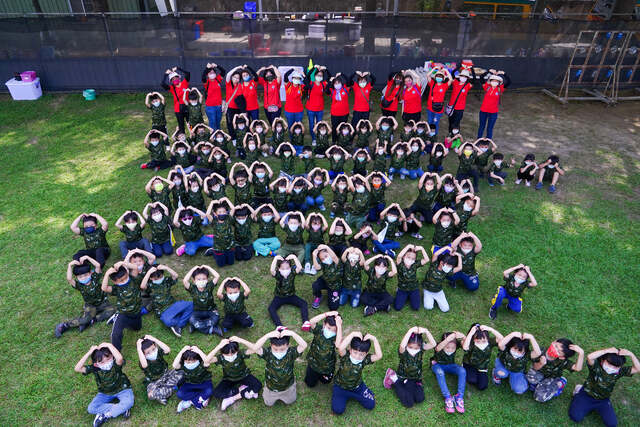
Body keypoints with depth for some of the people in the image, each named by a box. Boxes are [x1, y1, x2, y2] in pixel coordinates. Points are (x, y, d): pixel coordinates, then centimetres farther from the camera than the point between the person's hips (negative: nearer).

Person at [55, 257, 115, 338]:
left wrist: (87, 257, -35)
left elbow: (98, 265, -29)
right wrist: (69, 266, -38)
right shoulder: (79, 285, -14)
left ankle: (89, 322, -26)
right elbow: (69, 279, -35)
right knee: (86, 317, -29)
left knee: (112, 310, -28)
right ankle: (63, 325, -13)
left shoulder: (94, 278, -15)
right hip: (90, 306, -1)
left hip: (102, 303, 1)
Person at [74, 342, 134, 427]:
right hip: (105, 393, 4)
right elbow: (77, 369, -34)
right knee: (91, 409, -19)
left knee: (128, 403, -32)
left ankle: (105, 415, -12)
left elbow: (120, 358, -57)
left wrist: (109, 345, -48)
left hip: (122, 389, -4)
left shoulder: (115, 364, -30)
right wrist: (89, 353, -38)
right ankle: (121, 409, -17)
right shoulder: (94, 368, -19)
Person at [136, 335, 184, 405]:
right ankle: (171, 388, -15)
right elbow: (144, 365, -47)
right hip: (153, 382, -3)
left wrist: (154, 339, -38)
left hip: (165, 375, 4)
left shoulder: (158, 351, -14)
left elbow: (168, 350, -37)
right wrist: (139, 348, -46)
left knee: (180, 373, -22)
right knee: (151, 395, -34)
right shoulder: (143, 360, -22)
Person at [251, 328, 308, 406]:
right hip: (271, 388, 0)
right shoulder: (267, 353, -32)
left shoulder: (291, 352, -32)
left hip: (288, 387, 0)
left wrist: (293, 334, -58)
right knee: (268, 403, 26)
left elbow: (304, 346, -48)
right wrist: (267, 335, -60)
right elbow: (255, 348, -50)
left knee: (290, 401, 27)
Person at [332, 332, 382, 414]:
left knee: (371, 405, -7)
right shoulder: (345, 356, -26)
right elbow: (340, 348, -49)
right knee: (338, 410, -19)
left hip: (357, 386, 3)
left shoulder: (364, 360, -18)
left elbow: (379, 356, -33)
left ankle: (349, 395, 12)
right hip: (340, 387, -3)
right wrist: (352, 334, -49)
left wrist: (374, 339, -40)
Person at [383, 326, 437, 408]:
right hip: (403, 378, -4)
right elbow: (402, 346, -51)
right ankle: (394, 381, 6)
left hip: (416, 379, 4)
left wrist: (426, 331, -44)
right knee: (409, 403, -13)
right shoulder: (403, 351, -25)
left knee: (420, 399, -17)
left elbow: (433, 344, -31)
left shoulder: (421, 349, -14)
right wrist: (410, 331, -53)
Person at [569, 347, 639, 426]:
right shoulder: (596, 365, -26)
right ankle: (578, 393, 13)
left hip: (603, 400, 4)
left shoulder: (620, 371, -11)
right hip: (586, 395, -4)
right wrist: (607, 350, -45)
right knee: (576, 417, -14)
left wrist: (631, 355, -34)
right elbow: (589, 357, -49)